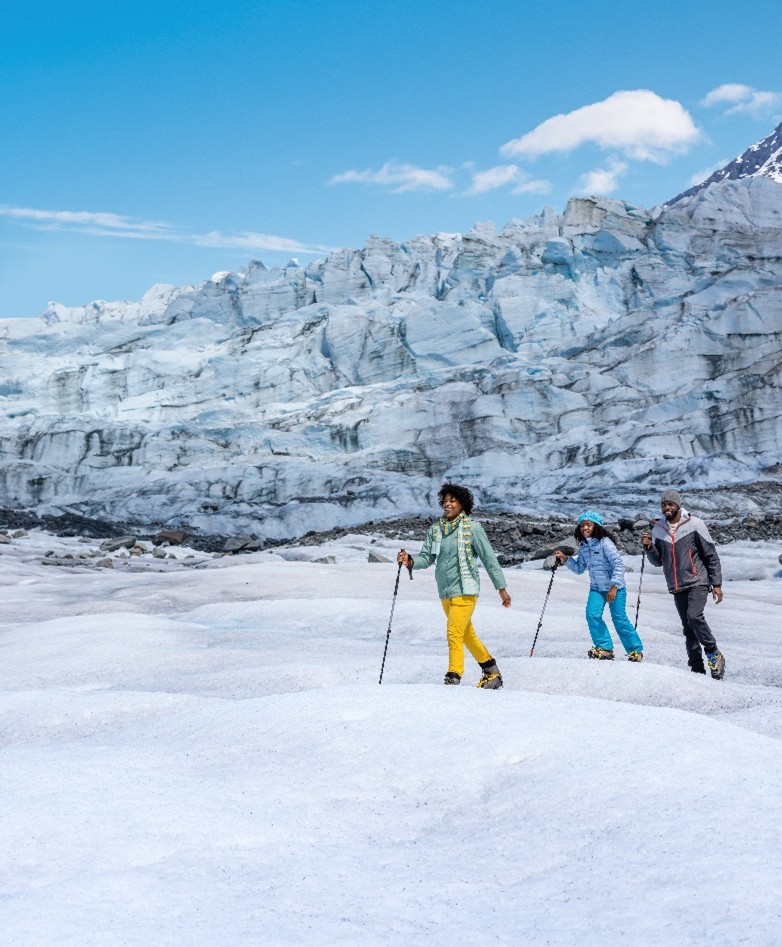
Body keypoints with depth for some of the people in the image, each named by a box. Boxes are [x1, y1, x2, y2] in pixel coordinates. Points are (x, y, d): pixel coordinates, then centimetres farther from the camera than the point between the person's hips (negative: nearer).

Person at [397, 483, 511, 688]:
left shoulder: (472, 528, -8)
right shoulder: (435, 529, 7)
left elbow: (489, 559, -5)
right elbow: (426, 558, 4)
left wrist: (501, 588, -4)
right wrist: (410, 562, -17)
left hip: (465, 590, -6)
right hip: (445, 592, 6)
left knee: (454, 633, -17)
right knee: (467, 635, 17)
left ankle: (453, 679, -12)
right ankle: (492, 672, 32)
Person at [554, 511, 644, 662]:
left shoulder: (604, 542, -16)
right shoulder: (583, 546, 5)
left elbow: (618, 564, -18)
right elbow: (579, 568, 11)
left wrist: (614, 587, -21)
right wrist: (565, 559, -4)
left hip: (615, 587, -6)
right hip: (596, 588, 6)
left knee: (619, 619, -4)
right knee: (592, 615, -12)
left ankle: (636, 650, 11)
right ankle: (604, 648, -1)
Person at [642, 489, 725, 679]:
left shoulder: (694, 524, -6)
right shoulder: (658, 529, 6)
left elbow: (711, 555, -2)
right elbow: (658, 561, 14)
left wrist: (717, 584, -5)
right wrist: (649, 547, -7)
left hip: (697, 582, -4)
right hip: (677, 587, 4)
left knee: (694, 616, -24)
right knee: (688, 628, 5)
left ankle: (714, 654, -7)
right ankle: (697, 669, 11)